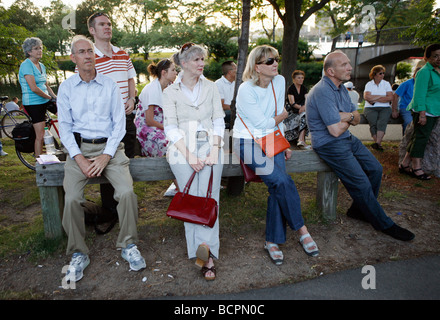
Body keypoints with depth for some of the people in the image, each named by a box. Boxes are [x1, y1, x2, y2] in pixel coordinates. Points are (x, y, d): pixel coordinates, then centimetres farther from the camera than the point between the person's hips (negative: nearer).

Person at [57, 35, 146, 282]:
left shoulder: (110, 86, 5)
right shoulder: (66, 88, 8)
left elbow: (119, 124, 2)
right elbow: (65, 127, 5)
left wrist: (106, 156, -10)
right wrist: (79, 159, -10)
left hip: (109, 145, 0)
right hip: (79, 147, 1)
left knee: (127, 192, -23)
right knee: (72, 198, -21)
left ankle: (128, 245, -2)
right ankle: (78, 254, 0)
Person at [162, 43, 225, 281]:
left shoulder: (210, 87, 16)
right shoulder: (170, 92, 10)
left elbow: (219, 121, 9)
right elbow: (171, 128, 1)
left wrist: (215, 150, -7)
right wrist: (188, 155, -13)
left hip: (210, 146, 2)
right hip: (182, 149, -1)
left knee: (209, 198, -17)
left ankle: (205, 248, -18)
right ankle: (207, 255, -10)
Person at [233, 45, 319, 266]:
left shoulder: (279, 81, 5)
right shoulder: (246, 90, -15)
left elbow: (278, 119, 12)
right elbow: (263, 123, -13)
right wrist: (282, 116, 4)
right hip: (248, 142, -5)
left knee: (278, 186, -15)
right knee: (282, 181, -22)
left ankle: (273, 241, -2)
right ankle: (302, 230, -2)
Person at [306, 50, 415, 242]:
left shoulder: (340, 87, 10)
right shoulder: (323, 92, -22)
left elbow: (357, 117, 9)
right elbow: (336, 131, -25)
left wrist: (345, 116, -14)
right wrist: (349, 119, -4)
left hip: (348, 139, 10)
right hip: (329, 145, -10)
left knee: (375, 169, 9)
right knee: (361, 183, -11)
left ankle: (359, 210, 25)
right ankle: (384, 224, 9)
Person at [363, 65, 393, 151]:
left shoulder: (386, 84, 13)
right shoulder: (369, 84, 10)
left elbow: (390, 98, -1)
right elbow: (366, 97, -8)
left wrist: (374, 99, -7)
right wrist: (382, 97, -4)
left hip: (385, 108, 1)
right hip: (370, 108, 0)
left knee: (382, 122, -29)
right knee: (373, 122, -29)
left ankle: (377, 143, -42)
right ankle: (378, 144, -29)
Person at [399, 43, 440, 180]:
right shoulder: (424, 72, -13)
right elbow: (419, 95, -18)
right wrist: (422, 113, -23)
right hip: (424, 111, -9)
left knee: (418, 138, 10)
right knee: (421, 138, -6)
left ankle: (404, 164, 16)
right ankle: (416, 168, 2)